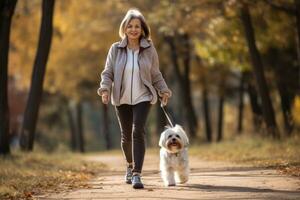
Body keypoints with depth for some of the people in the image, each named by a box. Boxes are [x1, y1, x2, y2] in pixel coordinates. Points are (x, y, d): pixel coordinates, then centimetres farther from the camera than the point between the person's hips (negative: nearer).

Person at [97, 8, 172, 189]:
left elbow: (156, 75, 11)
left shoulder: (149, 49, 1)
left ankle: (137, 174, -20)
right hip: (122, 99, 1)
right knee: (126, 135, 11)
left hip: (142, 98, -1)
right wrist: (105, 89, -14)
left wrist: (164, 90, 2)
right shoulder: (116, 49, 0)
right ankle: (130, 165, 40)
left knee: (138, 132, -18)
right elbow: (107, 73, 2)